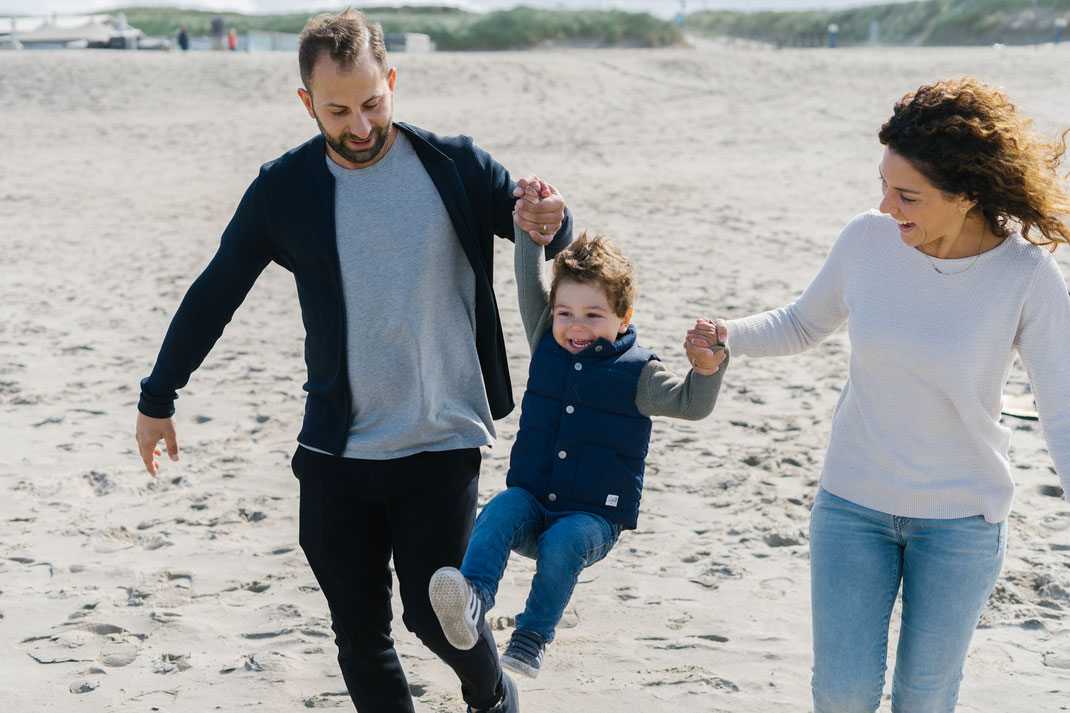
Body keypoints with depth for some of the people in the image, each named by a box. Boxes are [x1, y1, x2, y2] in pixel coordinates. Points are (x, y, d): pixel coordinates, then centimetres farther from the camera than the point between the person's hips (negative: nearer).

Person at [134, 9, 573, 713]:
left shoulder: (454, 166, -3)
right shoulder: (284, 188, 0)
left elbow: (553, 233, 5)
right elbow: (214, 295, 9)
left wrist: (548, 222, -21)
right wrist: (158, 399, 14)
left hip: (442, 444, -2)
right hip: (335, 454, 2)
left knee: (435, 613, -3)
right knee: (360, 634, 6)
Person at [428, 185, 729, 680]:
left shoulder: (636, 372, -3)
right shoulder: (547, 346, 9)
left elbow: (690, 404, -14)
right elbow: (529, 283, 4)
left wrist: (708, 367, -34)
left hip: (593, 517, -3)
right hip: (531, 501, 3)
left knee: (563, 543, -34)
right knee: (500, 511, -29)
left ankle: (532, 637, -25)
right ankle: (472, 601, -48)